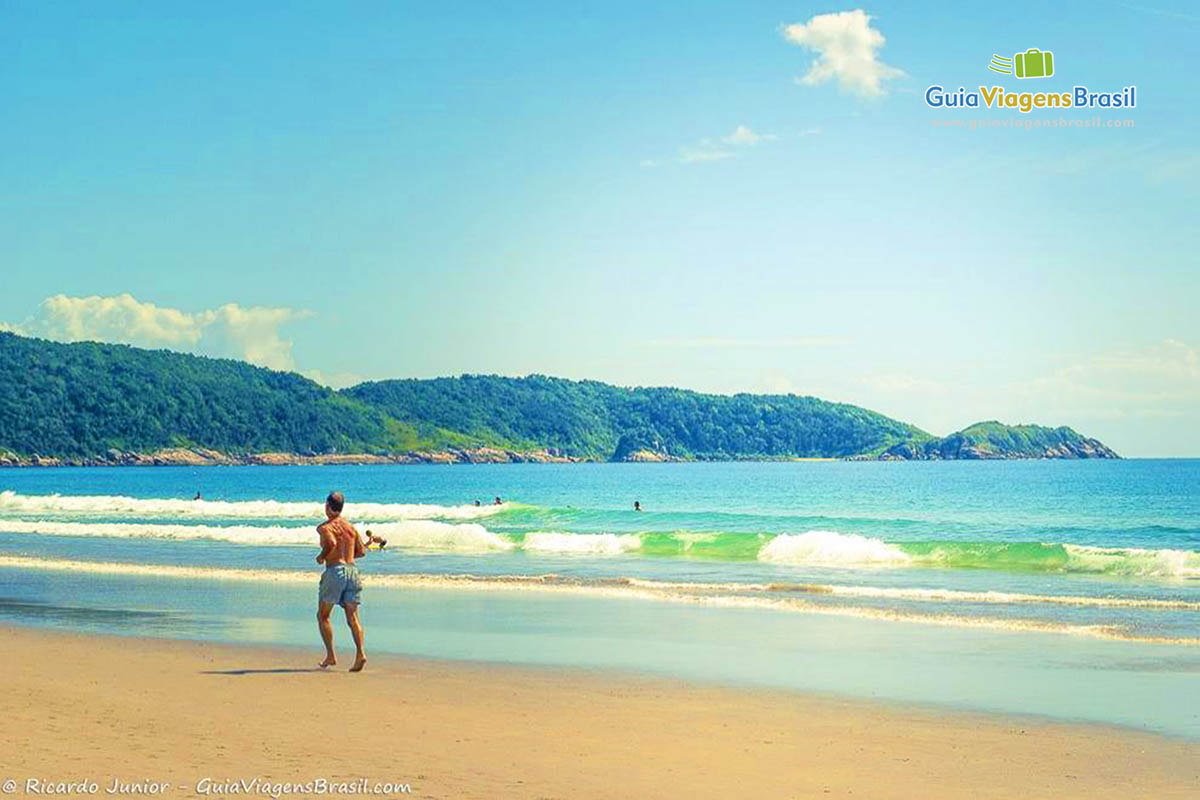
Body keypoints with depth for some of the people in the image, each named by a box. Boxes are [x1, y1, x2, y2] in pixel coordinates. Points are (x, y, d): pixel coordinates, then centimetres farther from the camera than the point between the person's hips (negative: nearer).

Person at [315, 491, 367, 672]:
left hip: (335, 571, -5)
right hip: (352, 570, 5)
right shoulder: (351, 527, 15)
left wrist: (321, 556, -5)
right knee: (352, 617, 1)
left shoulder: (325, 527, -3)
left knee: (323, 616, 9)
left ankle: (330, 655, 2)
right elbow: (362, 551, 14)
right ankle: (360, 653, -16)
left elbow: (331, 543, -22)